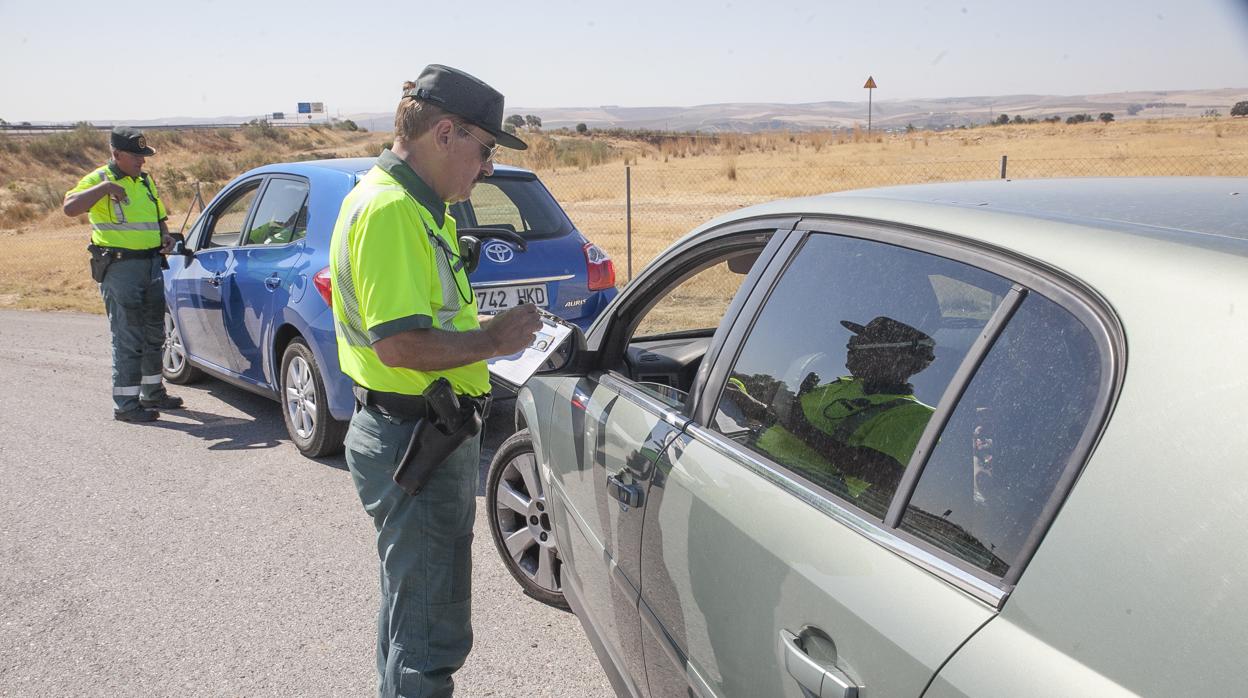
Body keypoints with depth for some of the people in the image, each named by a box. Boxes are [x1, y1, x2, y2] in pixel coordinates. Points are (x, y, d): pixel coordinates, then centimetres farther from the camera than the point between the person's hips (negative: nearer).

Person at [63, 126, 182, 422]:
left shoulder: (146, 181, 14)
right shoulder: (98, 180, -8)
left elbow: (159, 216, 26)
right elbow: (69, 207, -24)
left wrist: (165, 236, 7)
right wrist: (104, 187, -28)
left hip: (151, 263, 8)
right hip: (119, 267, -8)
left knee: (154, 333, 16)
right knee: (127, 338, -5)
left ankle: (153, 392, 30)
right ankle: (126, 404, 2)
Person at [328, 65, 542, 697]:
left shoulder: (419, 205, 14)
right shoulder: (389, 207, -20)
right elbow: (400, 343, -28)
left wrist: (489, 331, 7)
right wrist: (491, 342, -16)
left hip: (433, 434, 11)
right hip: (412, 437, -11)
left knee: (416, 604, 27)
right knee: (430, 627, 1)